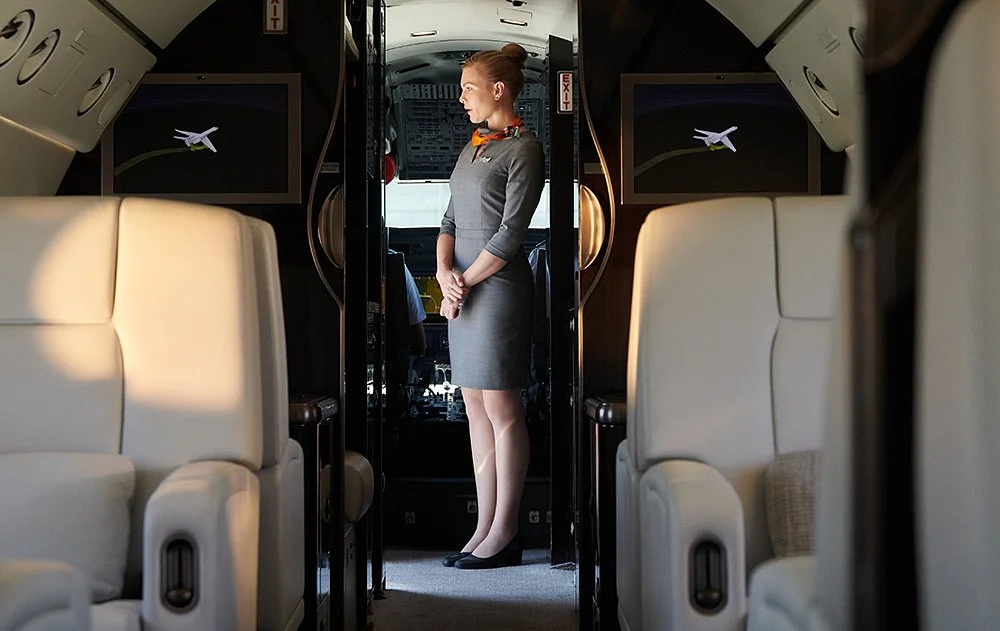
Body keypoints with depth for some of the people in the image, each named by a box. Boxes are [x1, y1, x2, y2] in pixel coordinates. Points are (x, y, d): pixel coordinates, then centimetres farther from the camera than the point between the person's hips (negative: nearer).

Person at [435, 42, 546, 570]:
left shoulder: (524, 148, -8)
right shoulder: (472, 146, 16)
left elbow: (510, 233, -13)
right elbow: (450, 219, 13)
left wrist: (465, 281, -11)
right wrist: (444, 273, -4)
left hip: (499, 286, -8)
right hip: (463, 289, 8)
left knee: (502, 411, -3)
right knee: (476, 409, 9)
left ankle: (504, 535, 4)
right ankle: (485, 527, 15)